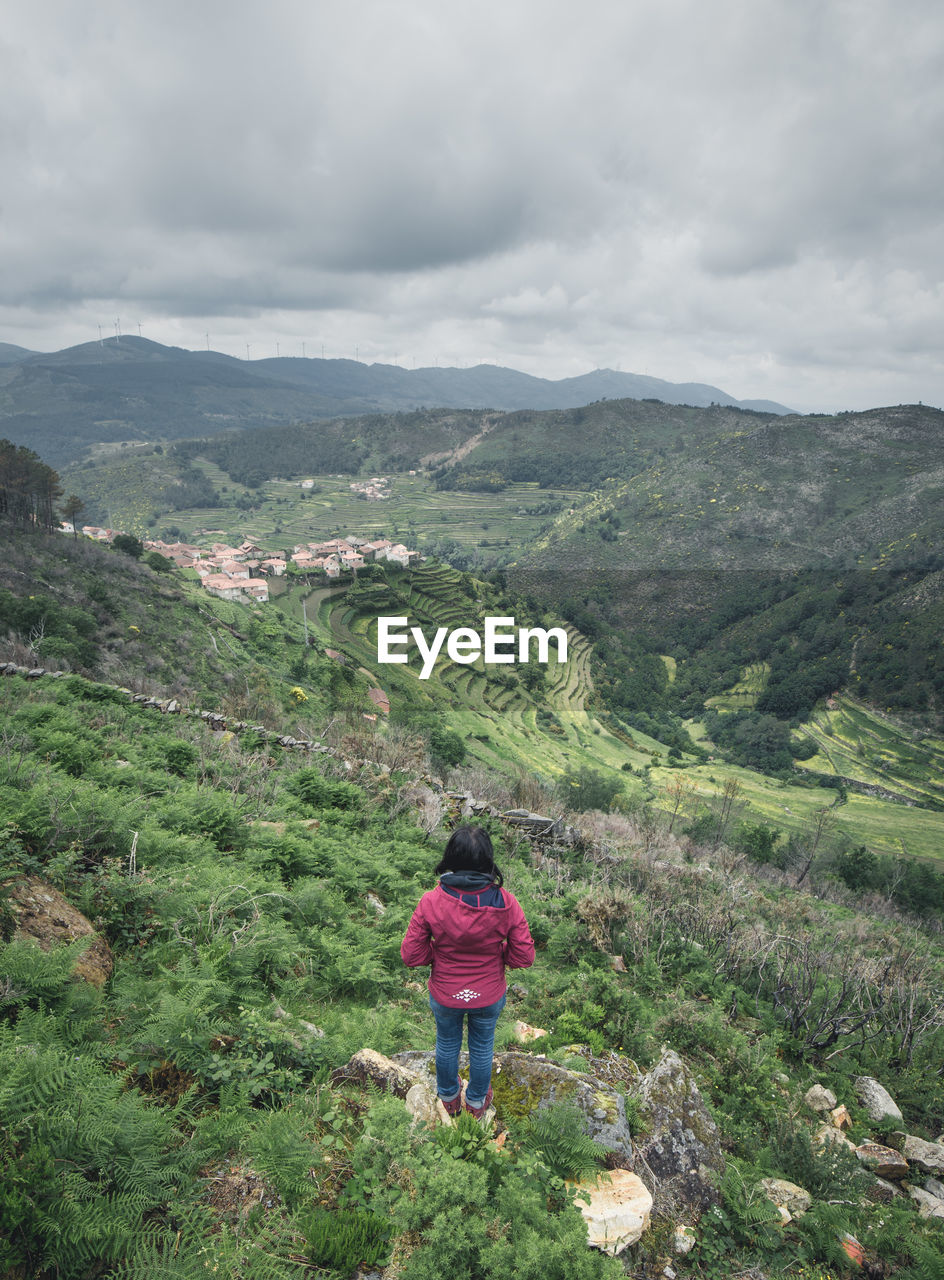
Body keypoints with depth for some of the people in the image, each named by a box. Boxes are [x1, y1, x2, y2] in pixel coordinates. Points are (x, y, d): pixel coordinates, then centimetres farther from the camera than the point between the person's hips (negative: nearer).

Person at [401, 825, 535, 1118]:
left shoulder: (431, 902, -28)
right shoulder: (505, 902, -26)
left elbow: (411, 956, -18)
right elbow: (524, 957, -18)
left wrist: (440, 951, 0)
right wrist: (495, 953, 0)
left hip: (445, 997, 0)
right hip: (489, 997, 0)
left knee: (447, 1044, 29)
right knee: (482, 1047, 29)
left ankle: (449, 1097, 55)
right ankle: (477, 1102, 53)